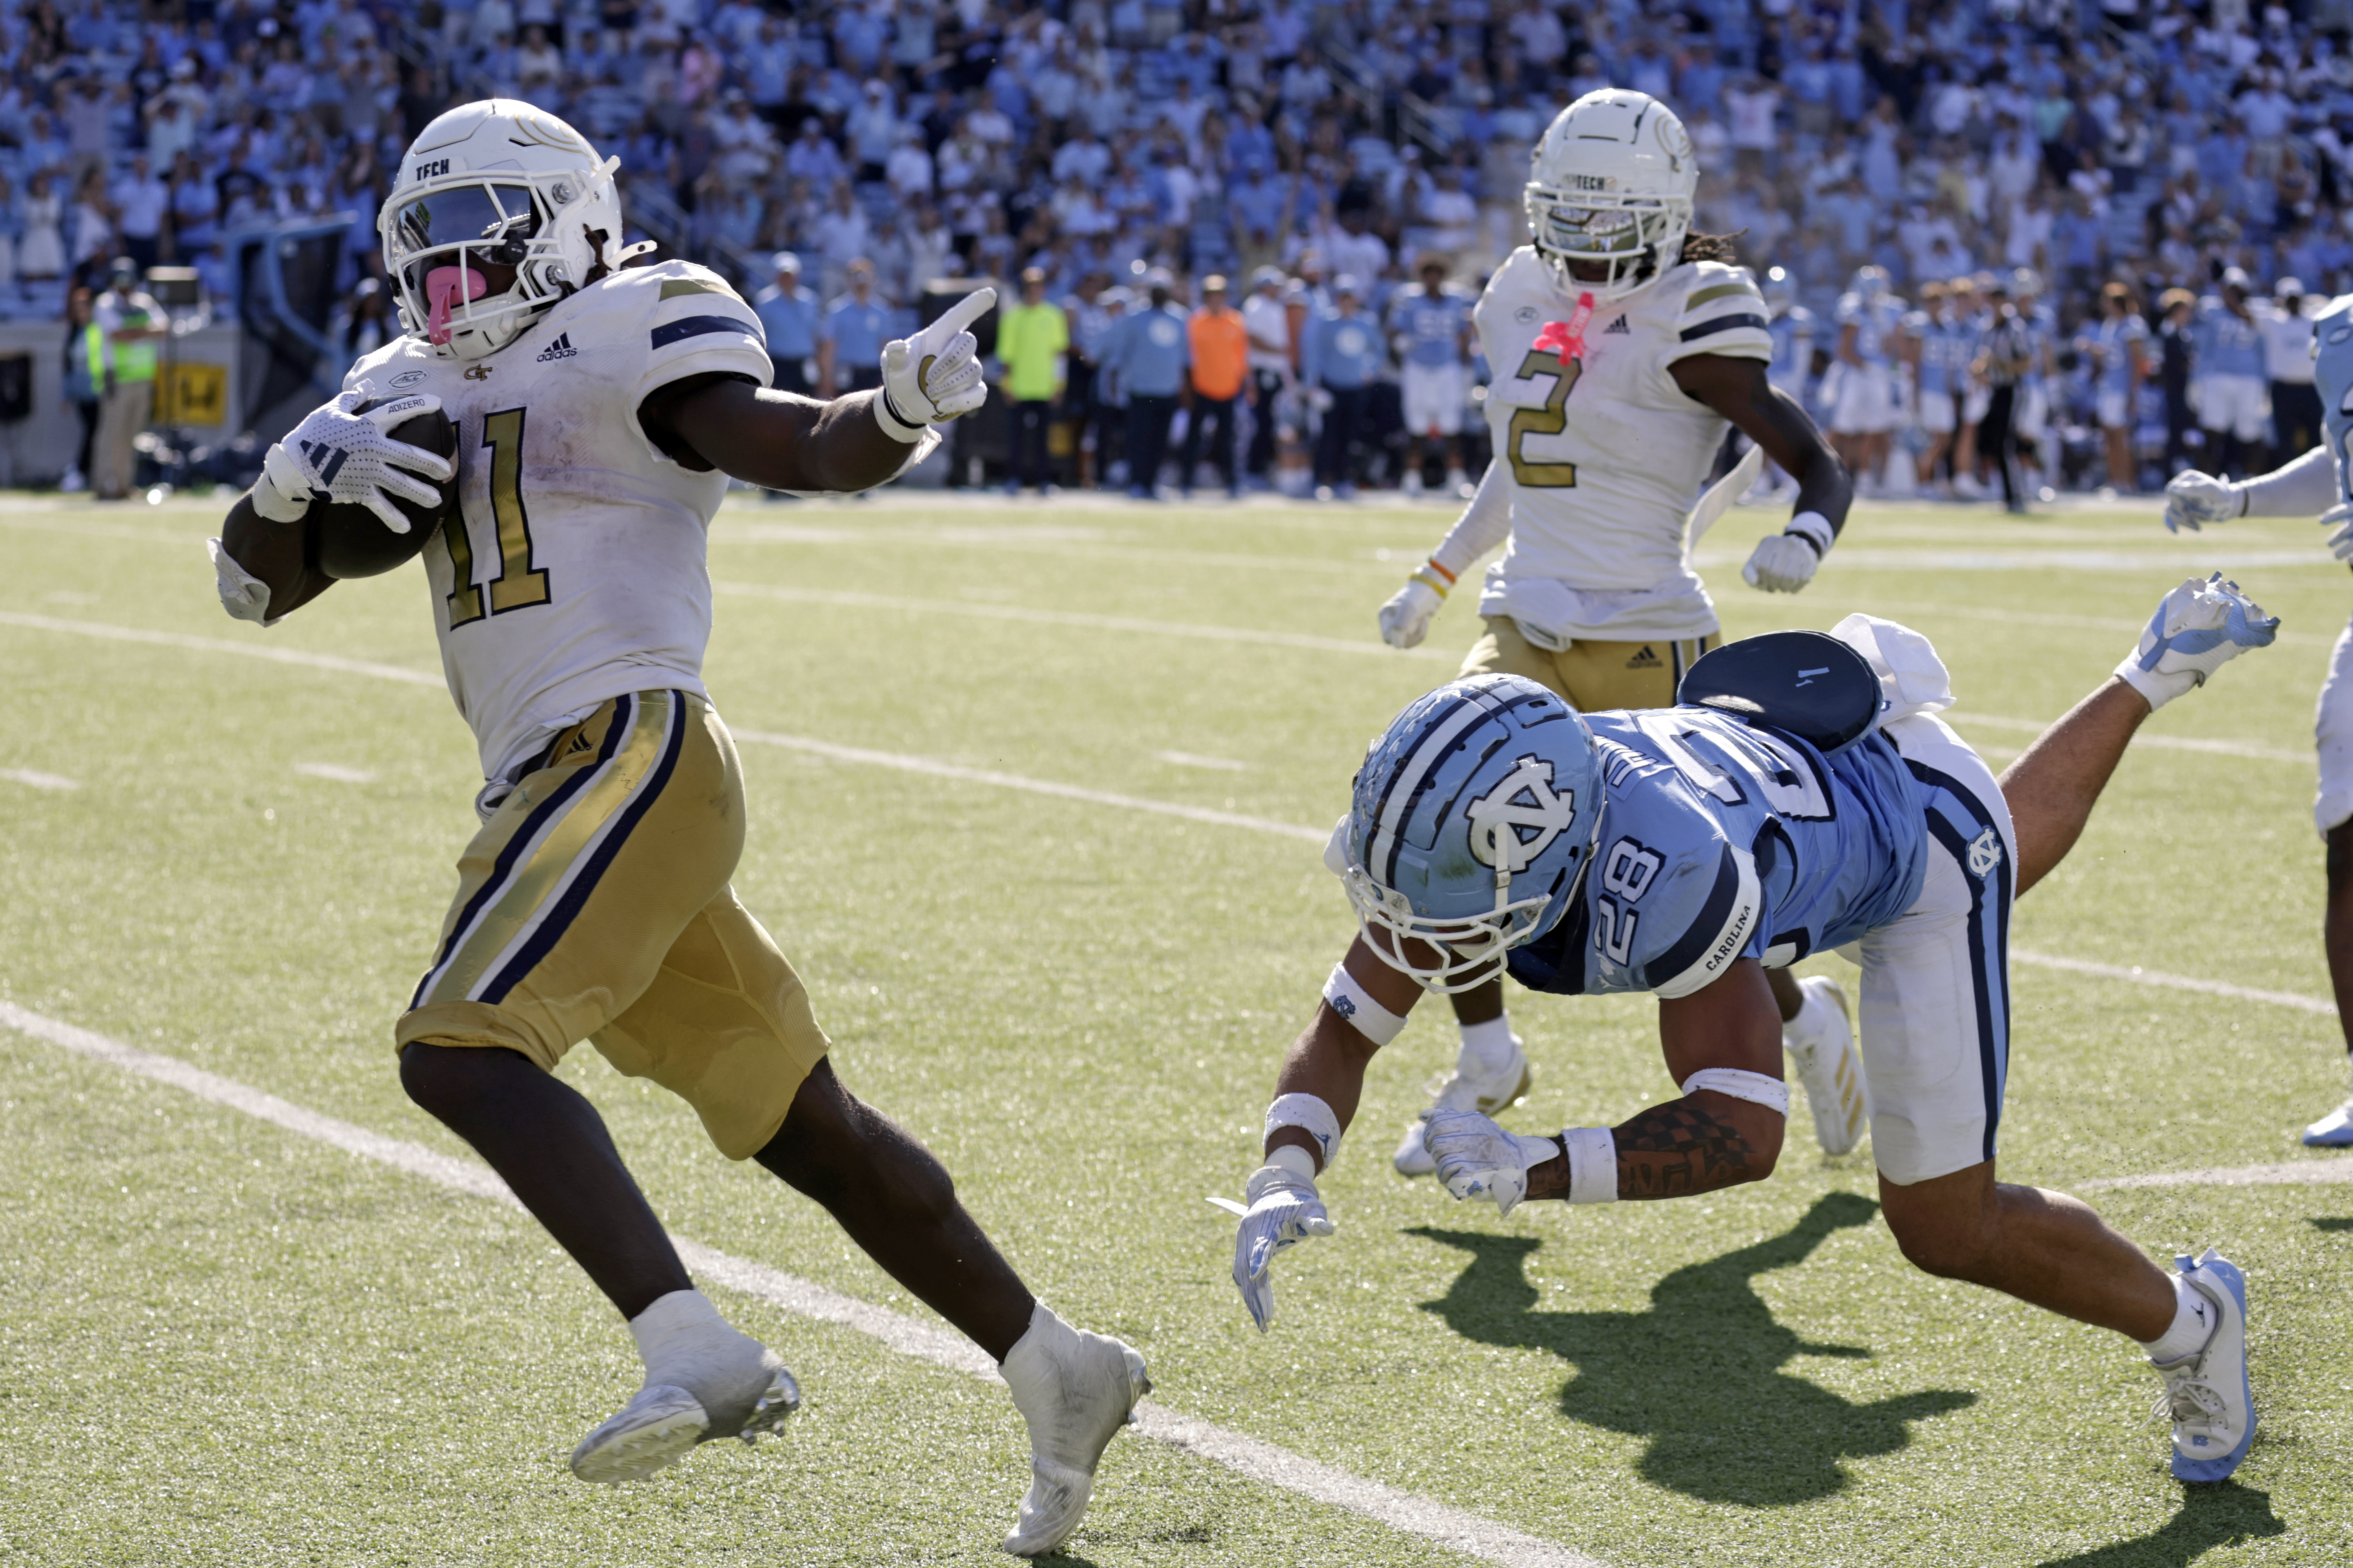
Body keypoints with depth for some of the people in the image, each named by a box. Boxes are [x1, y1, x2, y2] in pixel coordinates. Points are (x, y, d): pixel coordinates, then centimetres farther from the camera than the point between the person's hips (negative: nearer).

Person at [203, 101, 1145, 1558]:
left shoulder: (629, 336, -1)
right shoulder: (418, 388, 20)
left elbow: (812, 451, -13)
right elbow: (254, 585, 18)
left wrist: (905, 410, -35)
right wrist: (300, 471, -3)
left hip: (627, 751, -8)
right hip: (557, 789, 8)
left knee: (459, 1045, -24)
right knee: (809, 1129, 11)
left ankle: (699, 1350, -31)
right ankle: (1056, 1370, 20)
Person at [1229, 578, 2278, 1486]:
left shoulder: (1660, 876, -48)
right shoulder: (1454, 840, -30)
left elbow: (1745, 1133, -47)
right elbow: (1340, 1036, -22)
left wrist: (1530, 1173, -57)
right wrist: (1283, 1177, -41)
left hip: (1923, 832, -6)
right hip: (1795, 761, 7)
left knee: (1944, 1228, 1)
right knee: (2018, 843, 39)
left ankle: (2185, 1322, 26)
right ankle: (2159, 672, 61)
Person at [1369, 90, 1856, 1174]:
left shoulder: (1685, 325, -12)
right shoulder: (1527, 301, 8)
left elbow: (1820, 467, -13)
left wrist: (1802, 543, -34)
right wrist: (1437, 578, 27)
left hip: (1644, 644, -6)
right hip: (1526, 629, 6)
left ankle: (1805, 1019, 33)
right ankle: (1487, 1062, 5)